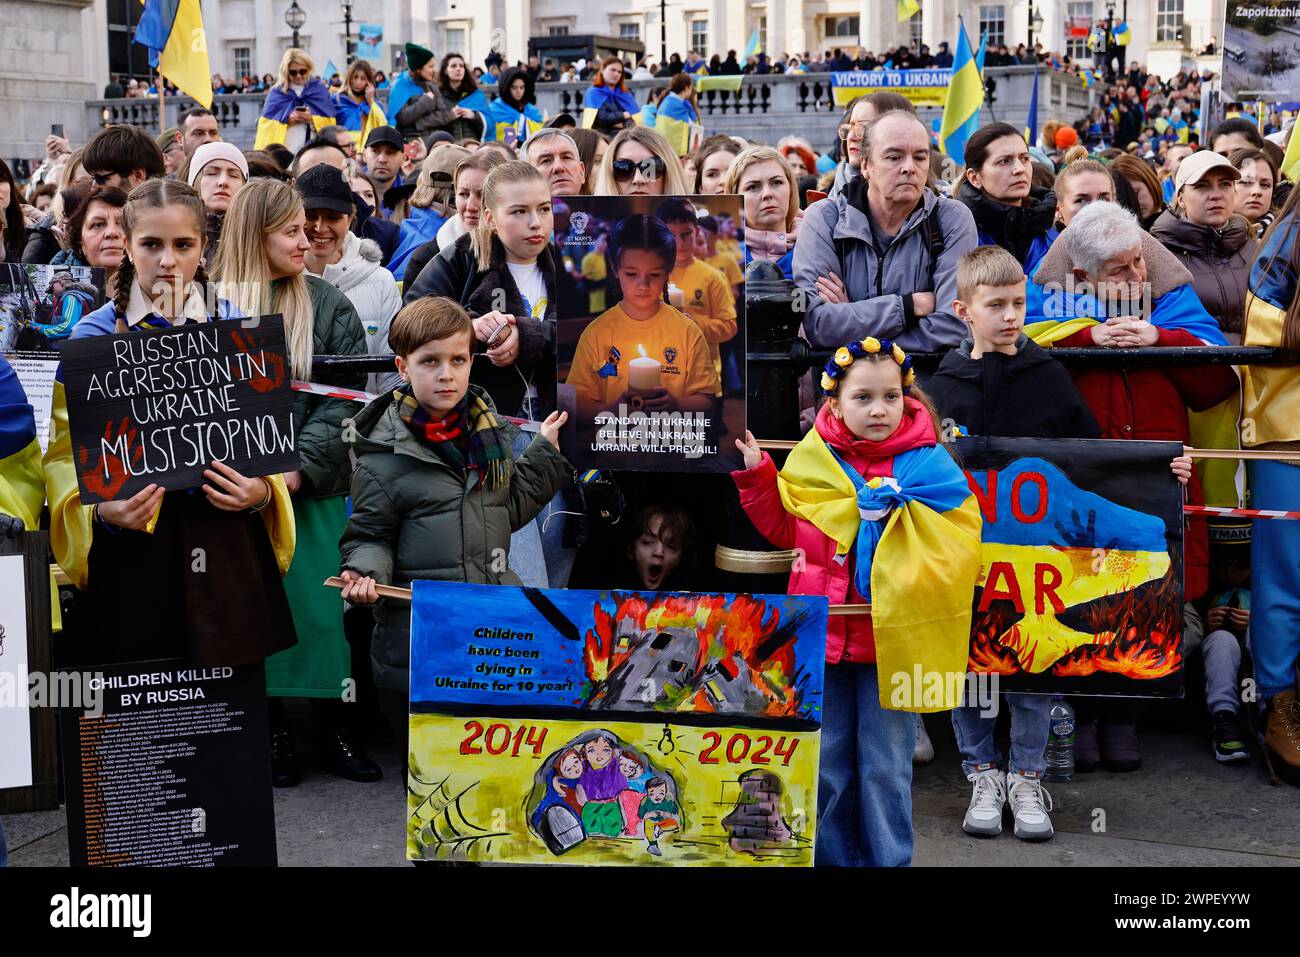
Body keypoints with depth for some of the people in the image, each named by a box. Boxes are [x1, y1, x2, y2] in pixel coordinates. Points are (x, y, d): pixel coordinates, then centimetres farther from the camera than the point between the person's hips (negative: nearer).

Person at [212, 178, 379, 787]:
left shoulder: (327, 305, 5)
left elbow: (344, 395, -2)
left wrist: (300, 466, -13)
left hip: (312, 485, 1)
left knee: (322, 607, 1)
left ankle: (332, 730, 13)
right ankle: (270, 730, 15)